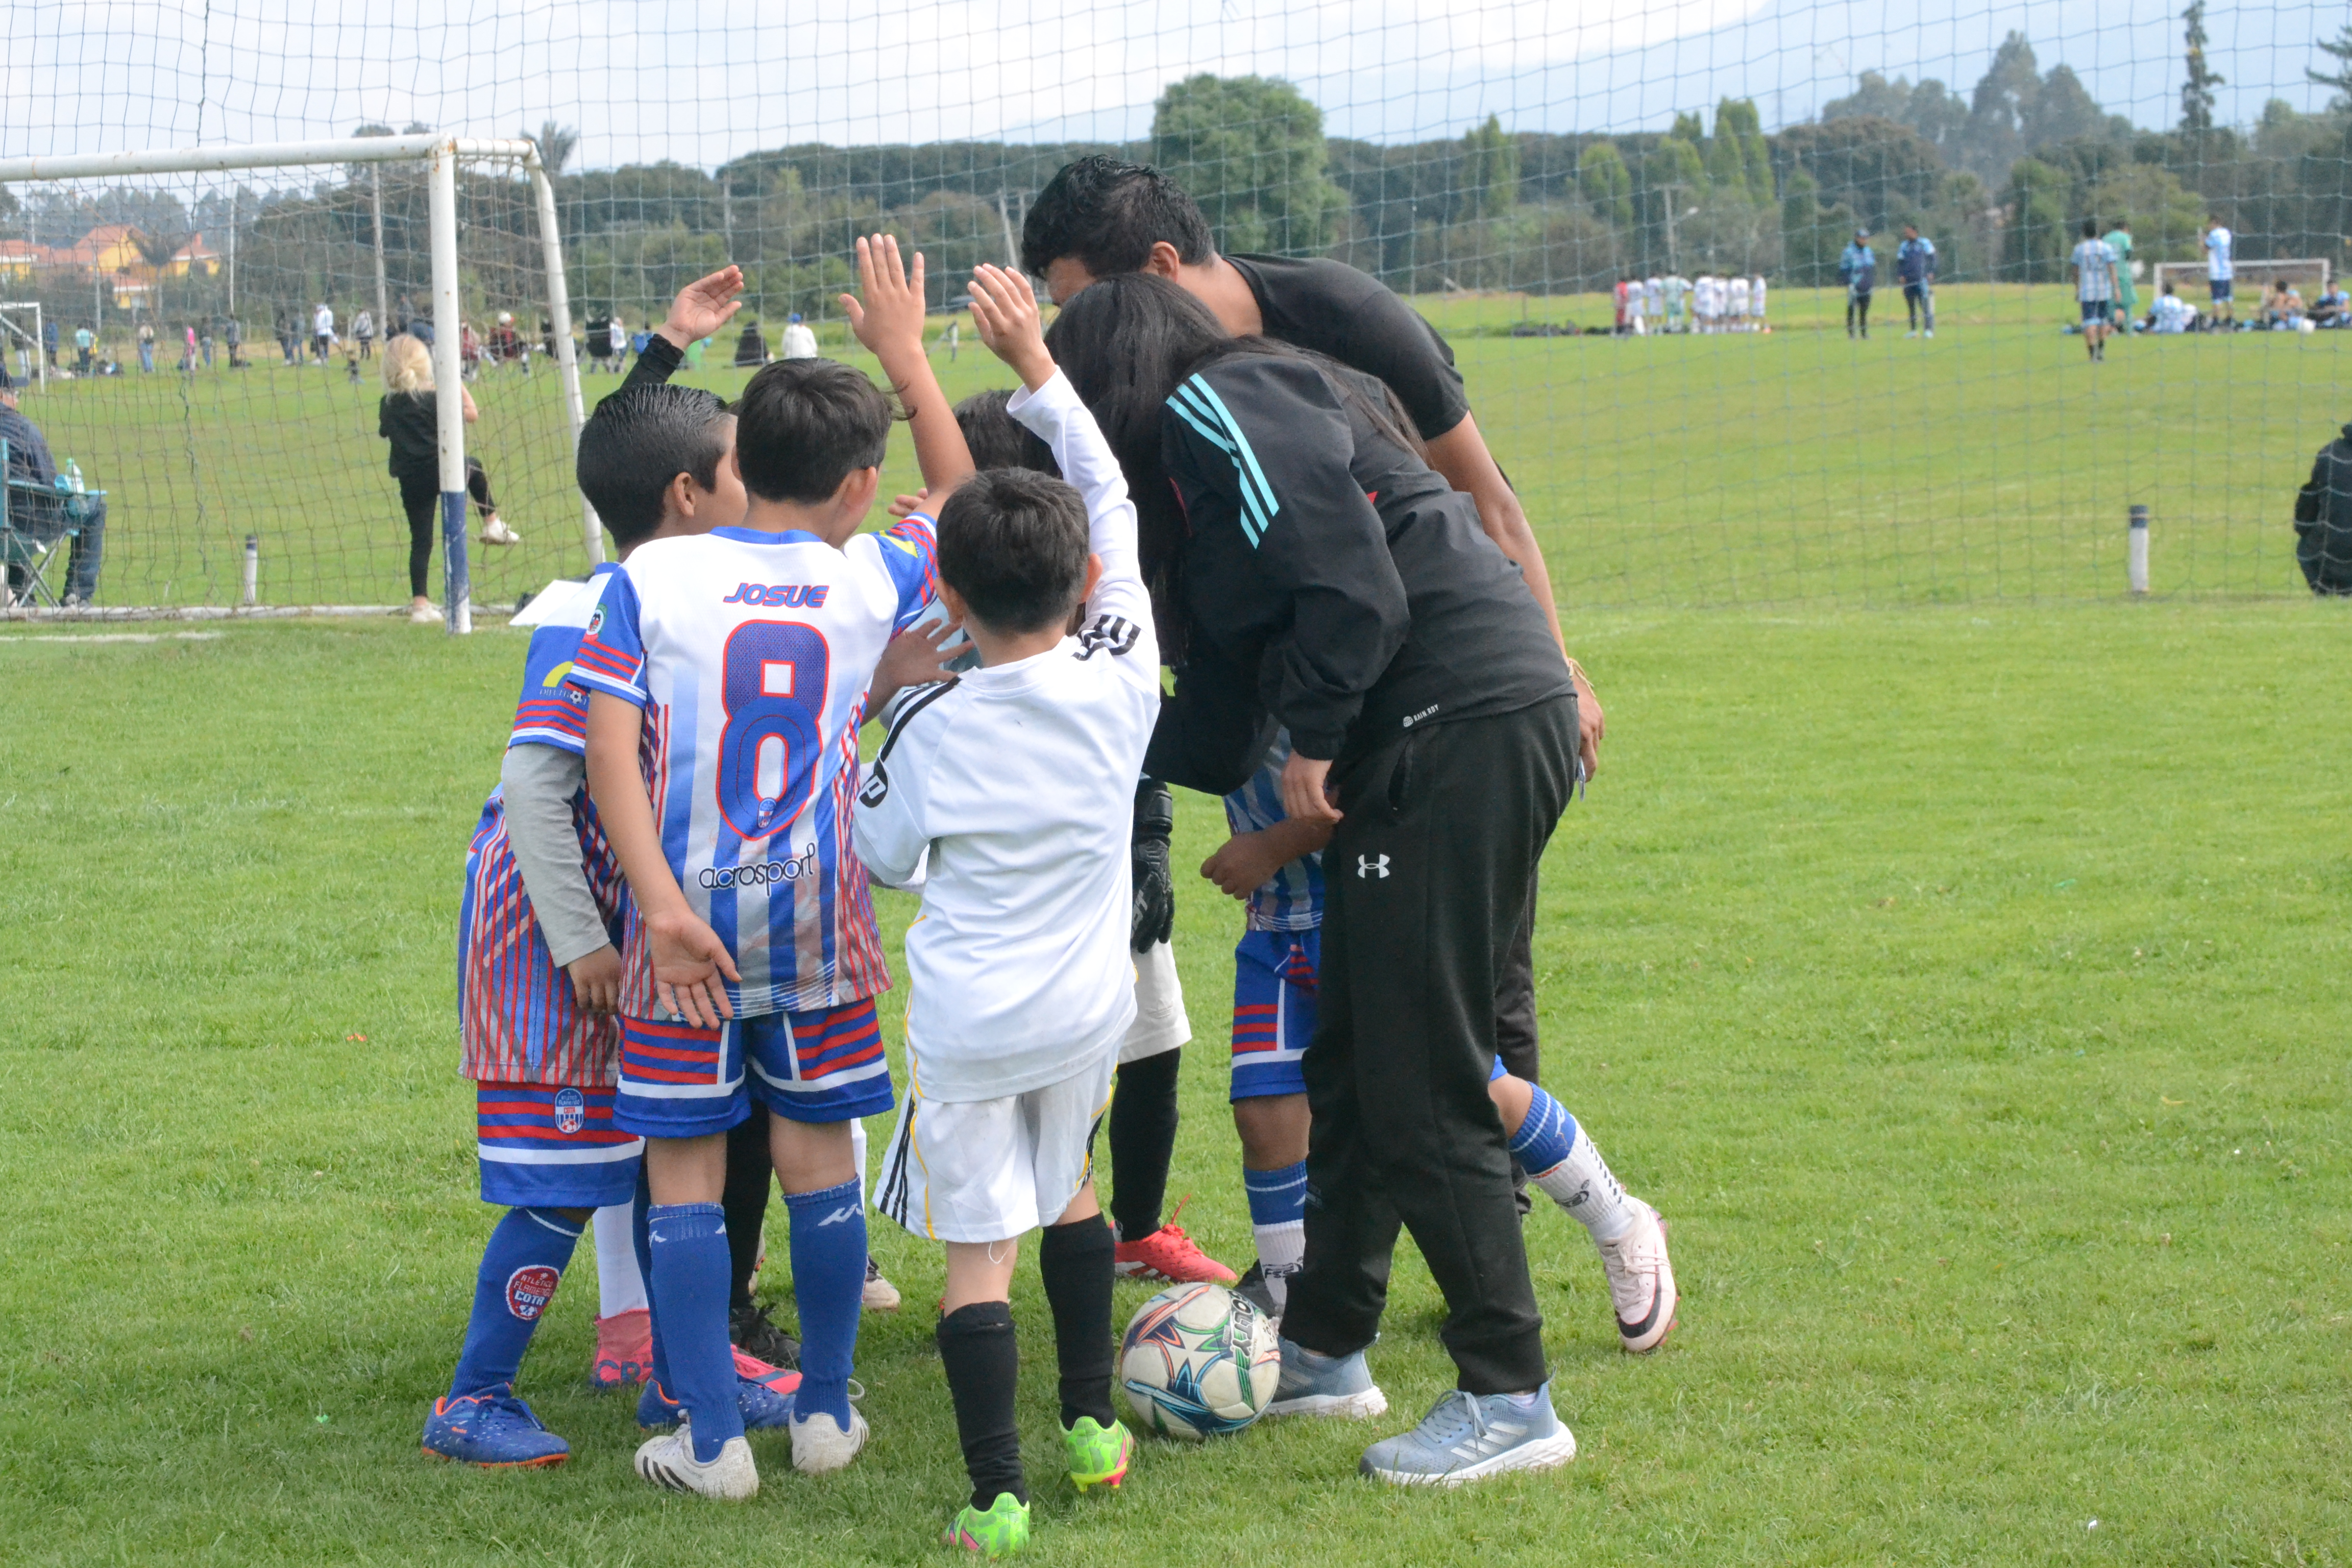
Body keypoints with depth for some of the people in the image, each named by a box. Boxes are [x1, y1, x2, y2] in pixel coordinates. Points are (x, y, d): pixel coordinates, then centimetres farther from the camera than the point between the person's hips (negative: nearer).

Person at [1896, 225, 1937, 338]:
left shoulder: (1925, 243, 4)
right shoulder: (1903, 246, 15)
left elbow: (1932, 259, 4)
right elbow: (1899, 263, 16)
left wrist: (1930, 273, -8)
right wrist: (1900, 275, 0)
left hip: (1923, 279, -4)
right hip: (1908, 282, 4)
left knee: (1925, 305, -10)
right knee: (1911, 307, 5)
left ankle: (1930, 329, -10)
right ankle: (1913, 330, 10)